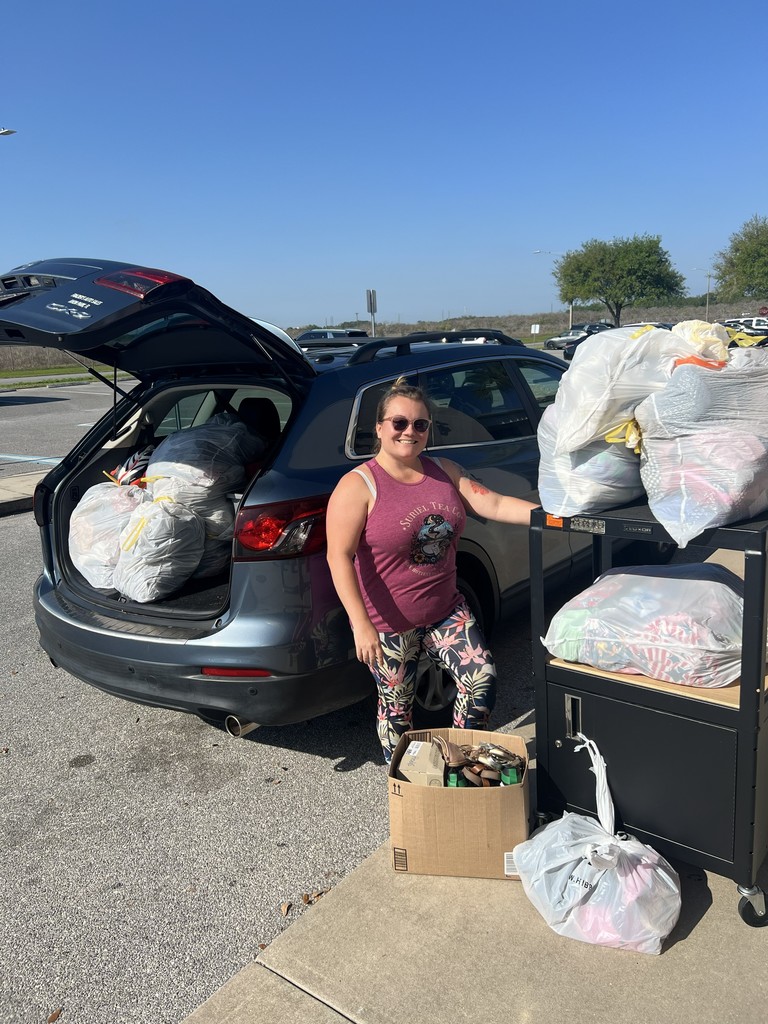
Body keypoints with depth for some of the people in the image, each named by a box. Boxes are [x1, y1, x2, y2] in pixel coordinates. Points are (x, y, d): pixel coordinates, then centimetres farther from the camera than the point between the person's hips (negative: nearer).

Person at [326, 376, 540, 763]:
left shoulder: (444, 471, 3)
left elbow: (494, 504, -3)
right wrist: (361, 624, -28)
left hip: (446, 609, 5)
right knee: (397, 708, 10)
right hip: (389, 621, -5)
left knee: (483, 678, -2)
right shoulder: (358, 486, -15)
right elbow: (339, 557, -21)